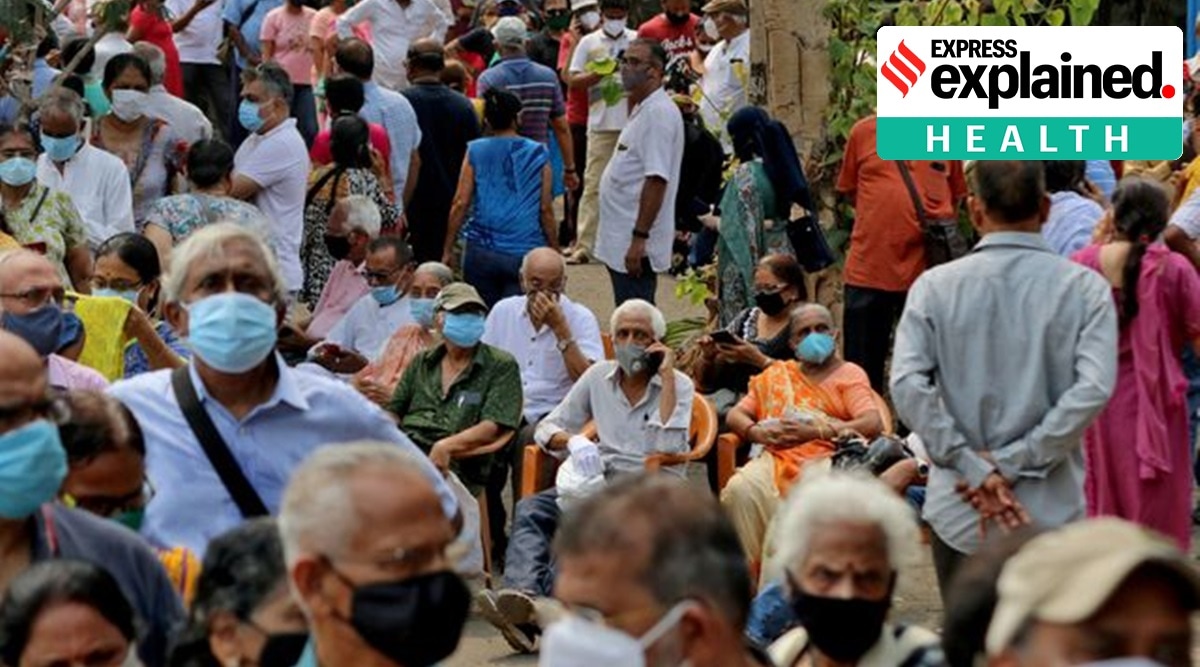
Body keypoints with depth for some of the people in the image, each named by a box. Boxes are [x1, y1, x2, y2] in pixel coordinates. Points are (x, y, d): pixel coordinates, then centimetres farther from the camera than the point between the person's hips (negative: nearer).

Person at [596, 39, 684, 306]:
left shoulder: (659, 113, -15)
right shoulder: (642, 109, 18)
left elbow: (656, 180, -23)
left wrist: (639, 238, -25)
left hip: (635, 245, -10)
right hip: (621, 243, 10)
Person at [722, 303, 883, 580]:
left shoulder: (849, 375, 14)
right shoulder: (775, 375, 27)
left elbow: (873, 424, -3)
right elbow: (734, 415, 22)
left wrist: (816, 430, -14)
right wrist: (757, 432, -2)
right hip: (777, 458, 3)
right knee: (740, 490, -29)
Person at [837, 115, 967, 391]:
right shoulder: (863, 132, 3)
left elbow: (957, 194, 13)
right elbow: (848, 190, 10)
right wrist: (882, 218, 0)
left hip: (928, 272, 0)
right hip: (867, 271, 0)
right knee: (862, 372, 8)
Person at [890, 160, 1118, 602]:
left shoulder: (935, 288, -1)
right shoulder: (1083, 288, -2)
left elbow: (908, 386, -12)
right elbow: (1093, 389, -14)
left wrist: (976, 470, -10)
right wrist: (1012, 464, -11)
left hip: (959, 513, 1)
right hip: (1052, 513, -1)